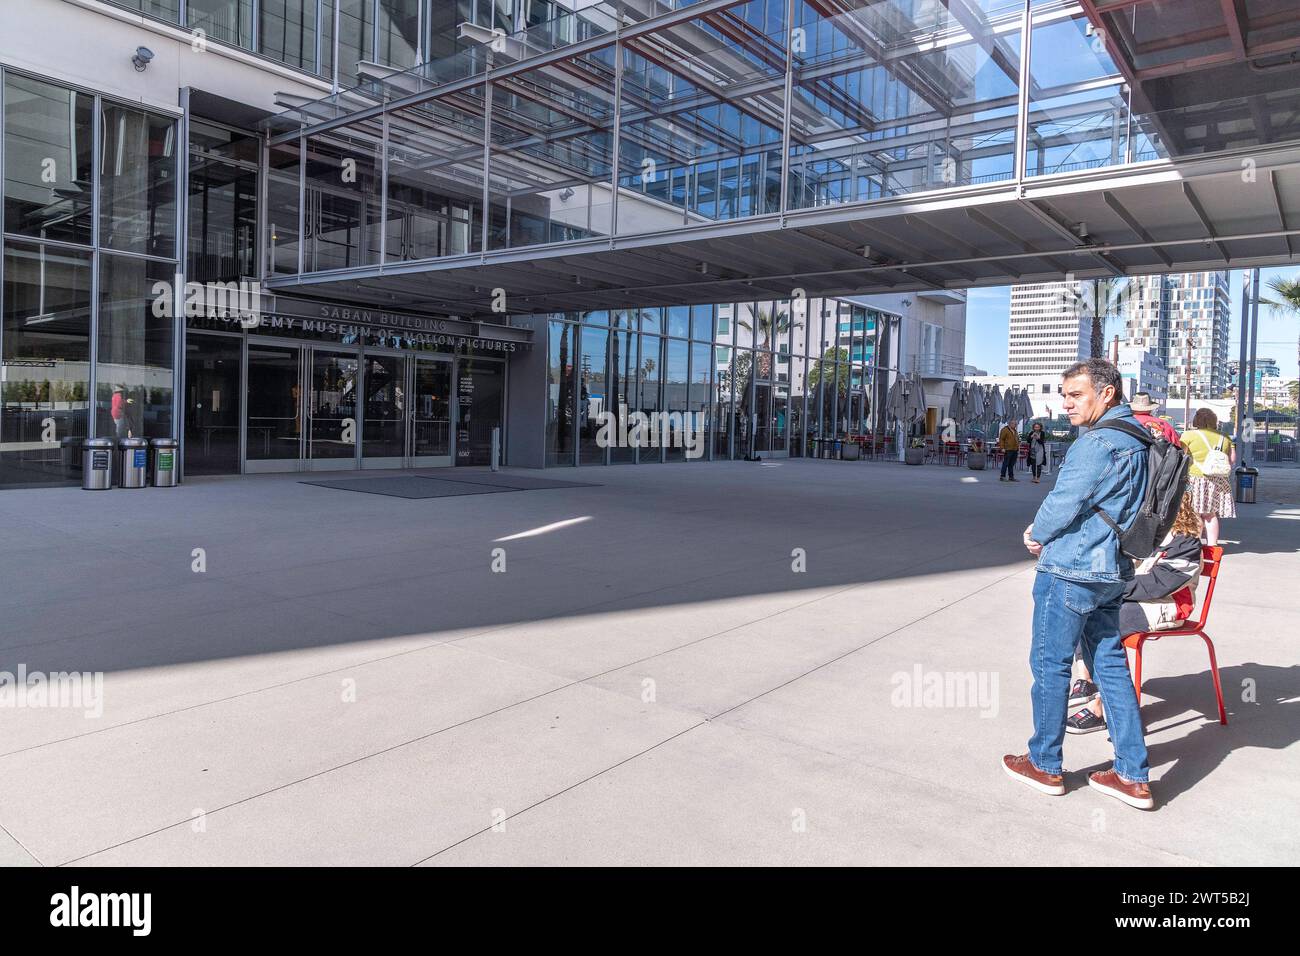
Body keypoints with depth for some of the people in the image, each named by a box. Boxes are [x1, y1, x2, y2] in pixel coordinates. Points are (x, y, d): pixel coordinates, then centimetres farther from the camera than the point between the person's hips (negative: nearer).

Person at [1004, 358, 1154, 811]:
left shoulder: (1098, 442, -19)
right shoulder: (1136, 439, 13)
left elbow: (1065, 502, -19)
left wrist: (1037, 535, 1)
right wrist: (1046, 530, 9)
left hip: (1071, 570, -9)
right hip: (1111, 571, 9)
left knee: (1050, 664, 4)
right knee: (1110, 664, 13)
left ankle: (1045, 765, 17)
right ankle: (1133, 776, 18)